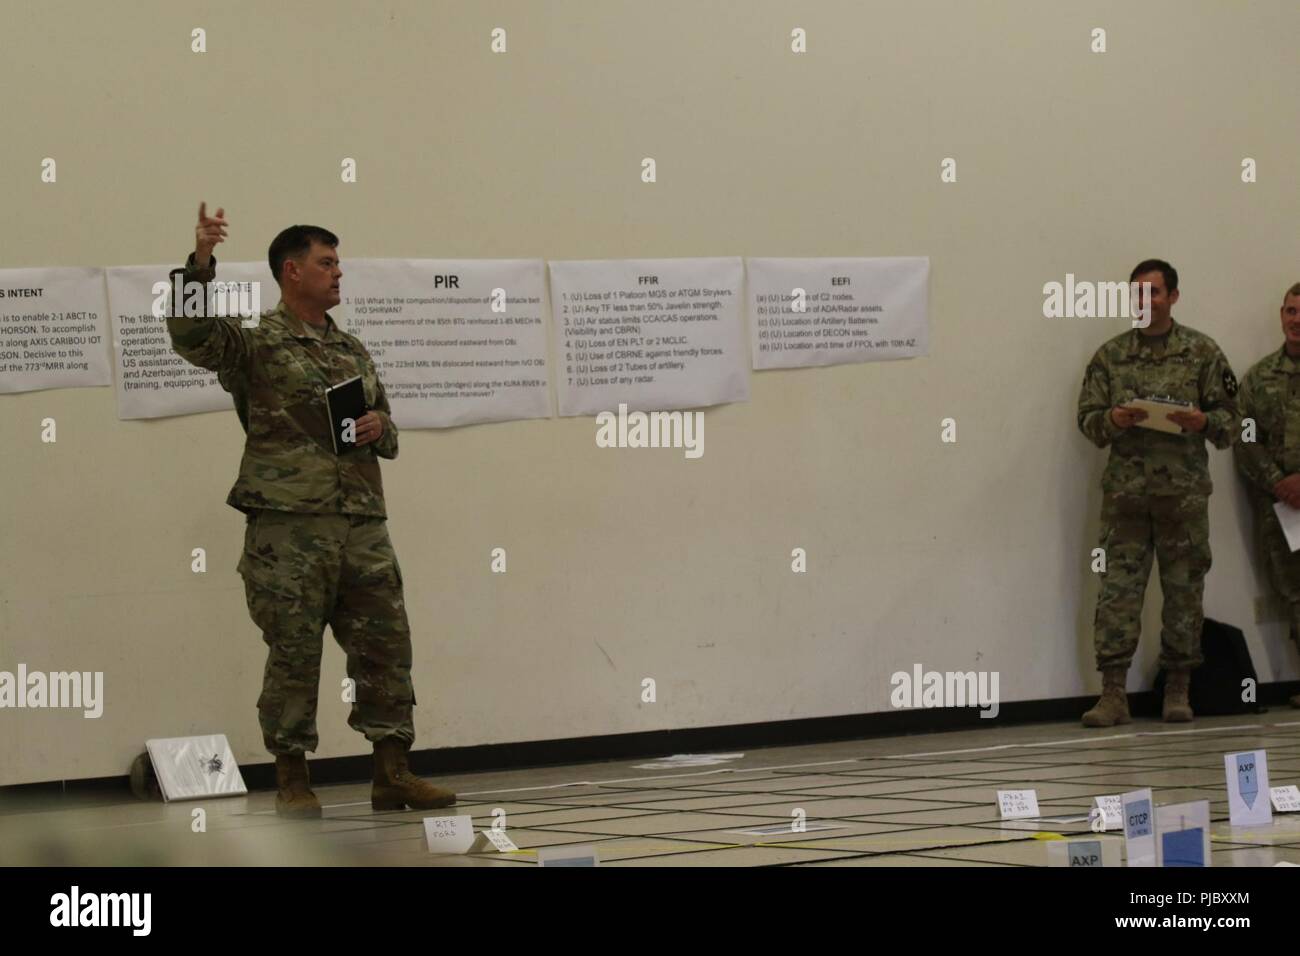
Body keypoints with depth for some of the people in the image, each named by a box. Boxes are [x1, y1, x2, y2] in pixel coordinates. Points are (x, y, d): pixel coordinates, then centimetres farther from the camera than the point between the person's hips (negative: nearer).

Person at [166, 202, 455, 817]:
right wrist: (200, 263, -26)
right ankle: (292, 781, 6)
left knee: (385, 646, 4)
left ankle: (393, 775, 11)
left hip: (363, 524, 6)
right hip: (288, 523, -6)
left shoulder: (354, 352, 22)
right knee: (294, 653, -3)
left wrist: (380, 429, 6)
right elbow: (191, 333, -15)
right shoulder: (254, 341, 3)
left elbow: (388, 434, 29)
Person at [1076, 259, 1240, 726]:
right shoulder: (1110, 355, 10)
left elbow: (1229, 419, 7)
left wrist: (1203, 422, -14)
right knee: (1118, 588, -5)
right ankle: (1113, 694, -4)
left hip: (1184, 490, -1)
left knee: (1184, 590, 2)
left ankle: (1178, 692, 12)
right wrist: (1113, 420, -12)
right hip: (1125, 489, 1)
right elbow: (1087, 420, 9)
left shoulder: (1202, 352, 6)